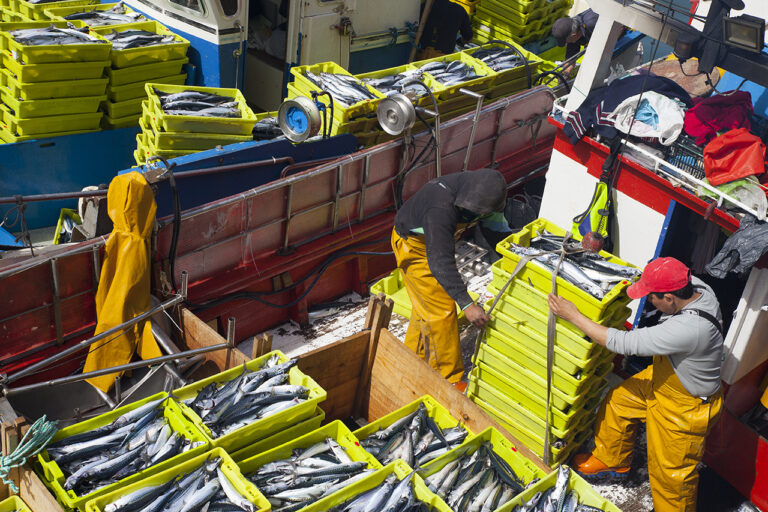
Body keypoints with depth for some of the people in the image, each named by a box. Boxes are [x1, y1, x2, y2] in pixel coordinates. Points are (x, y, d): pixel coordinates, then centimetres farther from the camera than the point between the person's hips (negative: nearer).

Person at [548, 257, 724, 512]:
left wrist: (573, 316, -31)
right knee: (618, 401, 22)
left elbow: (625, 343, -38)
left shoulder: (688, 329, -44)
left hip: (683, 408, -9)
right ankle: (612, 460, 47)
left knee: (671, 469, 11)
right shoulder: (698, 287, -18)